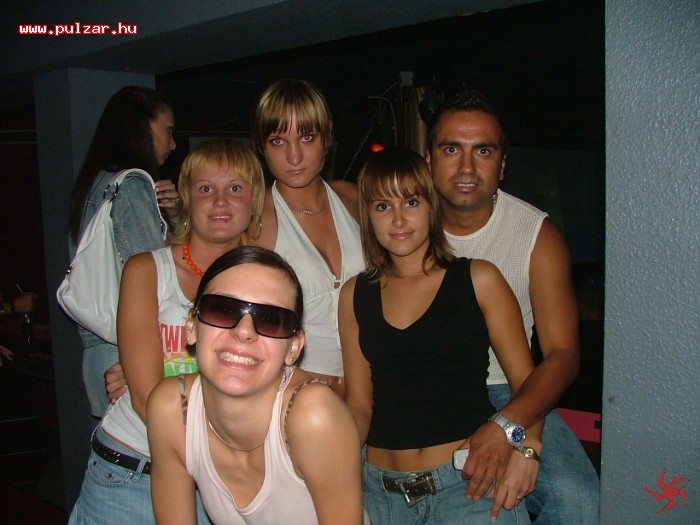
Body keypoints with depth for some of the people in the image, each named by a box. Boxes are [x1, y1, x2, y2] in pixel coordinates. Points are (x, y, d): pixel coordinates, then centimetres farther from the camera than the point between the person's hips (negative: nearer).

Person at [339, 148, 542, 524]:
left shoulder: (478, 279, 2)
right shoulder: (355, 295, 9)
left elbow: (527, 382, 1)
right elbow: (359, 403, 11)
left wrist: (524, 446, -17)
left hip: (467, 482, -1)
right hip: (380, 489, 2)